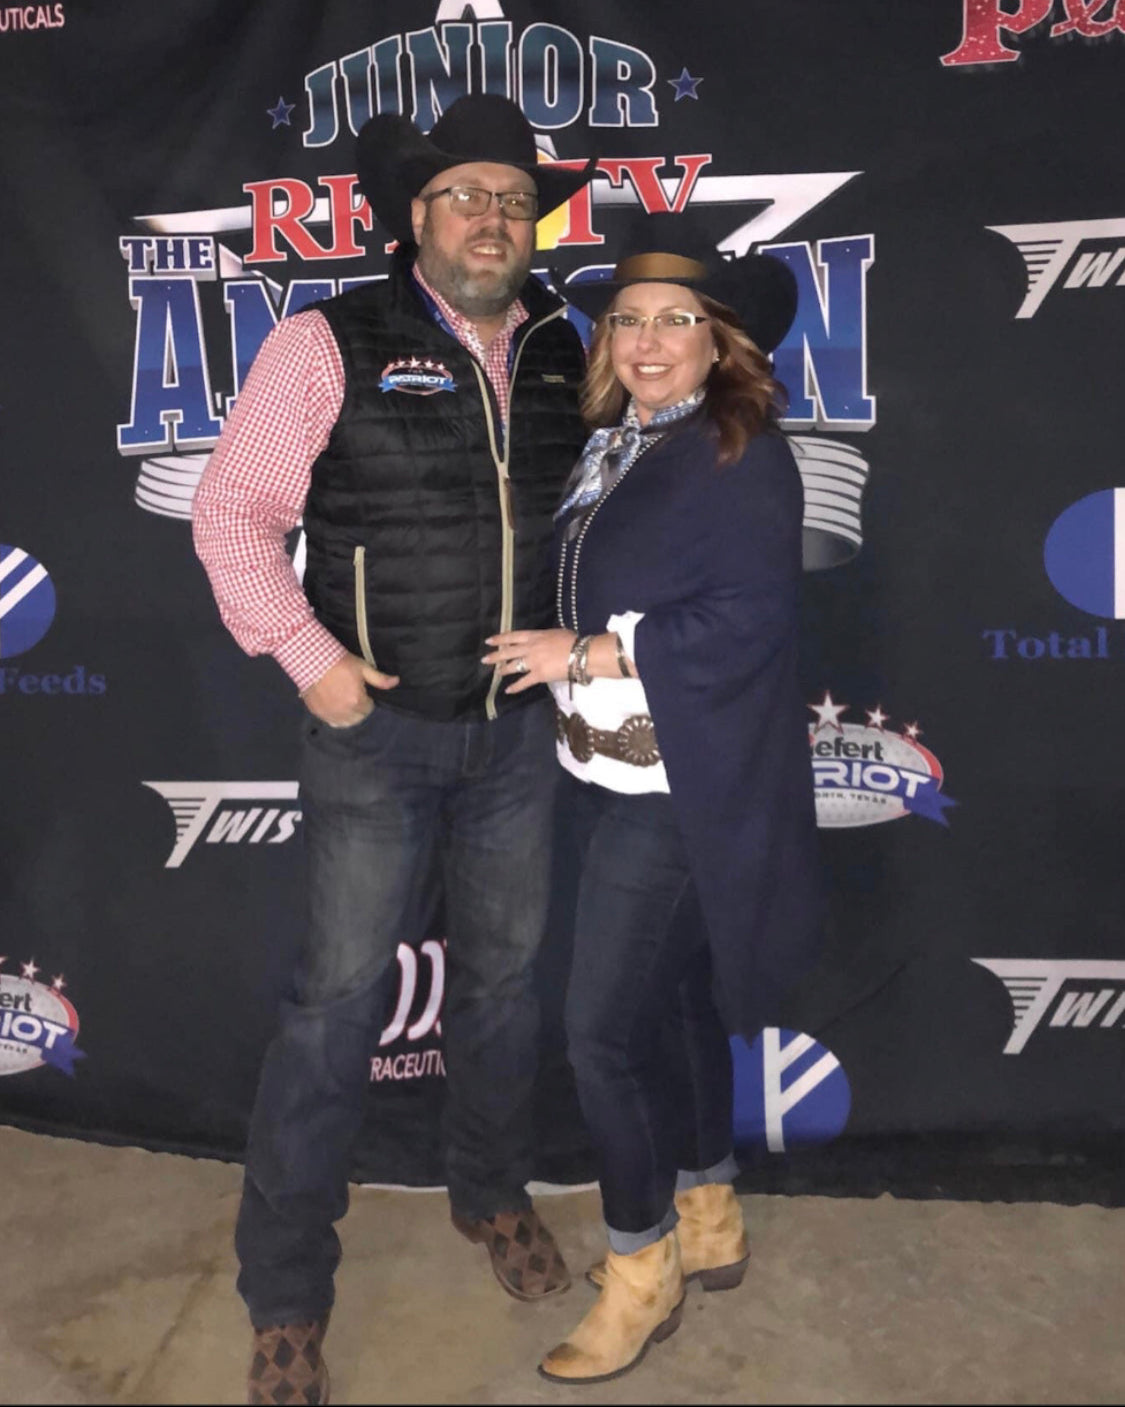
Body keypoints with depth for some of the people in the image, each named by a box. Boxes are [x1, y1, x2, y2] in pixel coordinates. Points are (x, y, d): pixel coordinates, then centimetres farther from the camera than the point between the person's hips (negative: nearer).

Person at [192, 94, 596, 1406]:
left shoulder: (562, 352, 6)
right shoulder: (332, 344, -8)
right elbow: (231, 510, -7)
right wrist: (310, 657, -14)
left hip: (519, 724, 5)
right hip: (377, 723, -4)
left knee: (502, 975, 16)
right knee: (338, 996, 1)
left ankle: (491, 1194, 41)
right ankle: (285, 1295, 19)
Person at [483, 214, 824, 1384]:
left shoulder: (741, 452, -12)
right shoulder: (614, 444, 10)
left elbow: (748, 619, -20)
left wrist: (583, 653, -18)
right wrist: (551, 650, -1)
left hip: (683, 787, -8)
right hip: (613, 775, 8)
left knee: (604, 1024, -6)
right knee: (672, 997, 18)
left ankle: (641, 1268, 16)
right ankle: (707, 1221, 37)